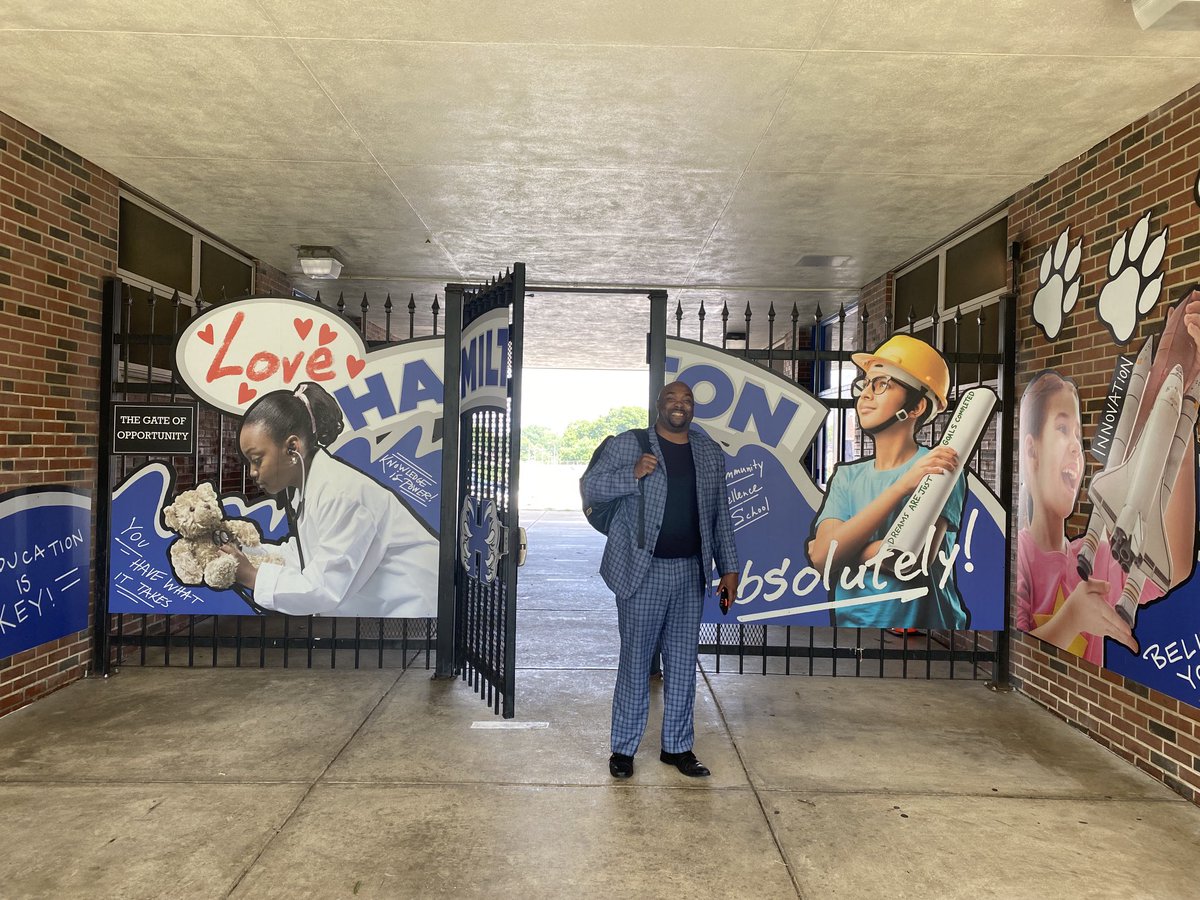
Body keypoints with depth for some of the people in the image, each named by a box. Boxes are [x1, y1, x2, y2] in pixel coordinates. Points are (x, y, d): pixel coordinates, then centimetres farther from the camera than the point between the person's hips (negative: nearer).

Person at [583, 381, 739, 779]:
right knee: (635, 661, 4)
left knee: (683, 662, 11)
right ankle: (623, 748, 18)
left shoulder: (711, 452, 10)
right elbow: (590, 486, -4)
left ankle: (678, 746, 25)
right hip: (643, 571, -4)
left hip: (691, 572, 4)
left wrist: (728, 568, 9)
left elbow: (721, 514, 13)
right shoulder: (627, 444, -2)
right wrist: (633, 474, -19)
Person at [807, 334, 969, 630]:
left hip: (920, 621, -2)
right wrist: (903, 485, -14)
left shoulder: (938, 467, -3)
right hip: (850, 621, 3)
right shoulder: (847, 474, 7)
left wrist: (839, 549, -5)